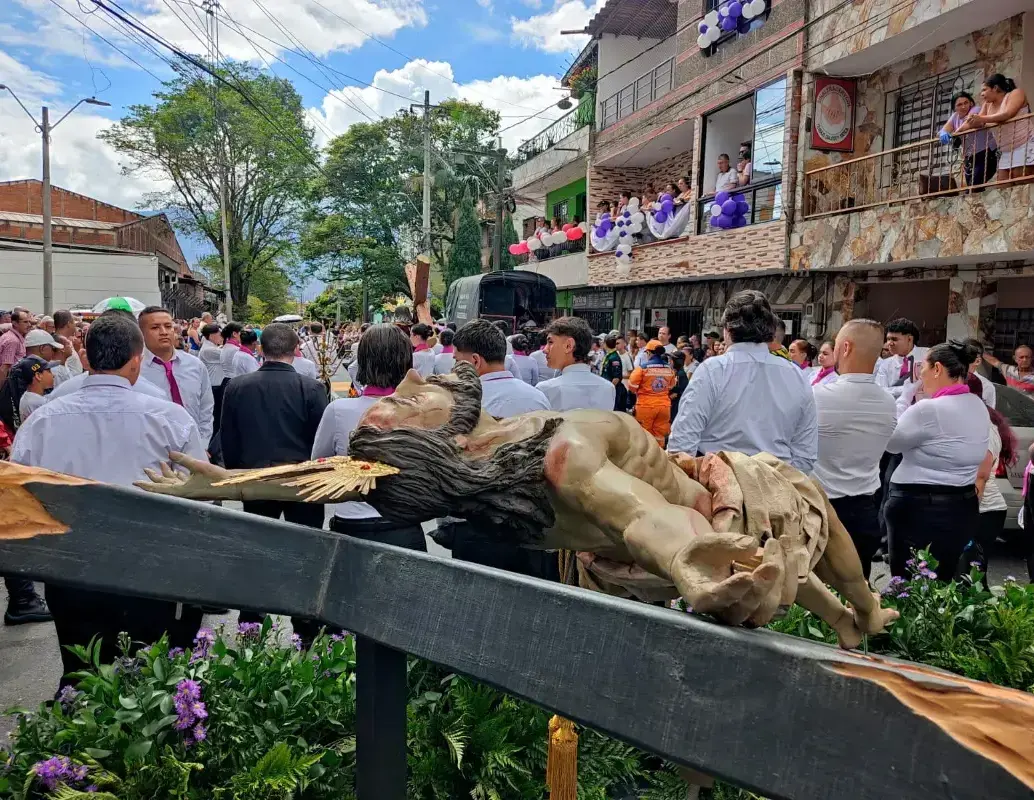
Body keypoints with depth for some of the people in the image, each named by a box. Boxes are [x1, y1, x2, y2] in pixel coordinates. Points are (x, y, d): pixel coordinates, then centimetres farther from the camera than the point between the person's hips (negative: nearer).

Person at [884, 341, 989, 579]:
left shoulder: (928, 409, -19)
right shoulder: (979, 407, 8)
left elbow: (891, 443, -6)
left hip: (918, 508, -8)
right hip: (963, 506, 8)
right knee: (942, 583, 15)